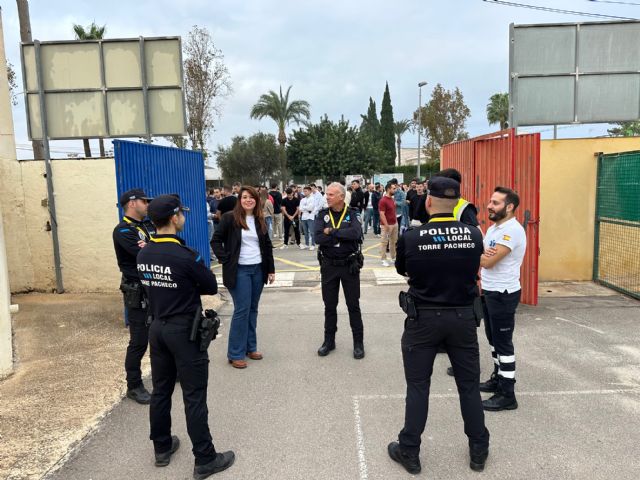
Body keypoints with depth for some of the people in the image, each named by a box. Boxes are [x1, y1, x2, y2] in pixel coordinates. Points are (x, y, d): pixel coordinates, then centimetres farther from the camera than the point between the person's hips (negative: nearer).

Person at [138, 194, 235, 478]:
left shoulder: (143, 254, 1)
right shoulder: (185, 256, -21)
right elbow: (212, 287, -10)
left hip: (157, 327, 7)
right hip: (184, 331, -7)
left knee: (161, 390, 18)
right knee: (194, 397, 1)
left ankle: (162, 448, 32)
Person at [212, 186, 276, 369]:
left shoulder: (260, 220, 8)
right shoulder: (230, 218, -7)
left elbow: (267, 245, 13)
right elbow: (216, 240, -4)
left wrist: (271, 269, 10)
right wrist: (225, 260, -12)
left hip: (258, 269, 5)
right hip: (239, 270, -5)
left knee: (252, 309, 11)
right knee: (242, 310, -6)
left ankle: (250, 347, 24)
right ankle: (235, 354, 5)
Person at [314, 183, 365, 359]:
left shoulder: (352, 214, -5)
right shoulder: (322, 215, -1)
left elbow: (356, 233, -24)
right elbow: (318, 238, -16)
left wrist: (332, 231, -19)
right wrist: (343, 236, -19)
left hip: (349, 265, -2)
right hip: (328, 265, 2)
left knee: (353, 305, 7)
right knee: (329, 305, 12)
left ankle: (358, 343, 19)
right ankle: (329, 340, 26)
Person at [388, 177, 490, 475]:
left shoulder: (411, 237, -15)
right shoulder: (474, 235, -7)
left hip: (423, 319, -2)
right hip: (463, 317, 3)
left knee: (418, 386, 11)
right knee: (469, 385, 16)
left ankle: (409, 452, 23)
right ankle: (479, 450, 31)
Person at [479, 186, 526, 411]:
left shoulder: (512, 230, -21)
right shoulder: (493, 228, 11)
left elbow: (489, 262, -25)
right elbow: (483, 257, 9)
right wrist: (482, 253, -15)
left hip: (503, 294, -10)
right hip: (489, 291, 10)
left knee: (503, 343, -2)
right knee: (493, 339, 19)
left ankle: (507, 395, 7)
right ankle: (498, 379, 34)